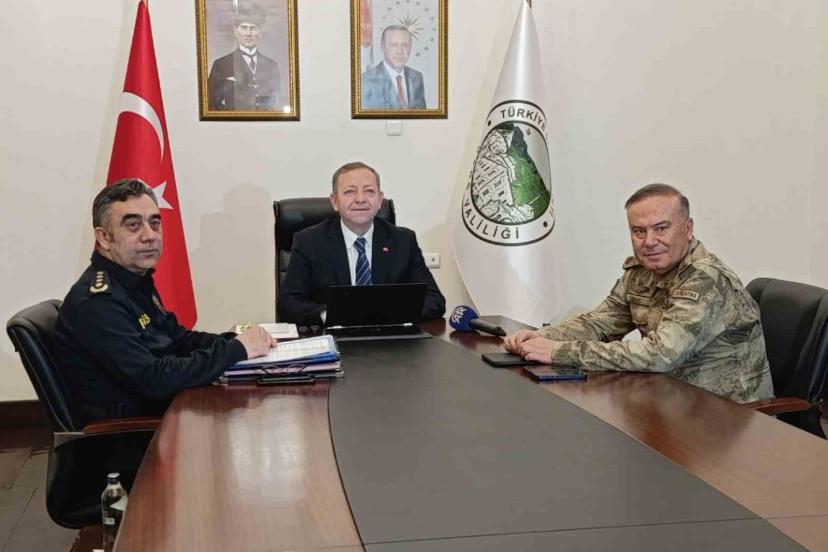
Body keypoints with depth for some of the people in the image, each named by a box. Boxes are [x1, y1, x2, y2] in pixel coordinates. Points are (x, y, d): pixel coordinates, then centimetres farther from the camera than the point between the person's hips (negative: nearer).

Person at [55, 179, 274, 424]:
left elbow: (178, 338, 15)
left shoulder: (137, 280, 8)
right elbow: (154, 380, -27)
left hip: (163, 405, 9)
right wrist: (236, 349, -22)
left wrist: (236, 340, -3)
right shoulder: (97, 302, -22)